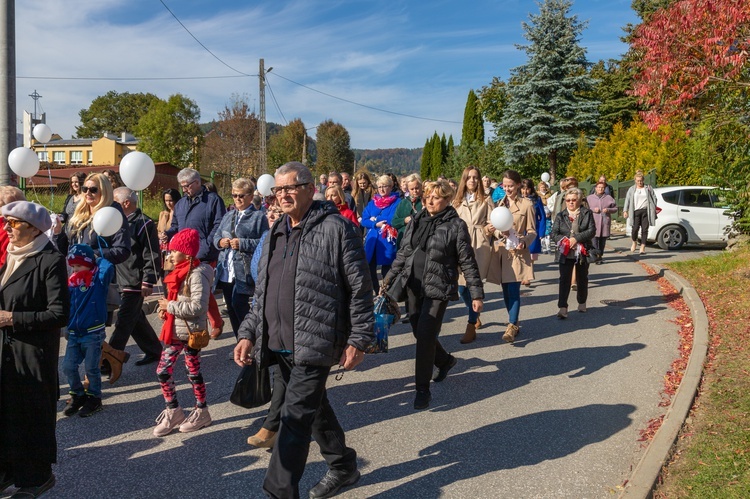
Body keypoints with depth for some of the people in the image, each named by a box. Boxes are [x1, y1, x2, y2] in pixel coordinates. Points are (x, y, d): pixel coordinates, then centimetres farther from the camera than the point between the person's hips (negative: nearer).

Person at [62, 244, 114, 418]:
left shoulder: (98, 278, -8)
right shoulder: (71, 282, 5)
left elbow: (108, 268, -26)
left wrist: (98, 259, -8)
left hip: (93, 333, -5)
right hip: (74, 333, 5)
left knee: (91, 368, 4)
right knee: (68, 366, 5)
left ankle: (94, 398, 22)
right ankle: (78, 395, 26)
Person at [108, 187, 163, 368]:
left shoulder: (144, 224, -12)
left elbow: (152, 256, -16)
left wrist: (148, 282, -19)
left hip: (134, 283, -9)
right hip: (121, 281, 9)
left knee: (123, 322, -6)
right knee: (136, 320, 16)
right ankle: (154, 351, 29)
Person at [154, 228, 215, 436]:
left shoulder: (197, 275, -19)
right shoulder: (180, 272, 9)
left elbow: (199, 306, -27)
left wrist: (171, 307, -21)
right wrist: (165, 308, 2)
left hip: (191, 332, -8)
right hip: (175, 330, 8)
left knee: (193, 372, 6)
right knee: (162, 371, 9)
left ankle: (202, 412, 24)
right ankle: (173, 411, 24)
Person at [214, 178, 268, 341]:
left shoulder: (259, 217, -4)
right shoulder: (228, 216, 18)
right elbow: (216, 236, 21)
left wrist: (242, 244, -18)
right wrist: (220, 241, -2)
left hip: (244, 272, -7)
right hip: (226, 271, 7)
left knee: (239, 305, -13)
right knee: (231, 309, 11)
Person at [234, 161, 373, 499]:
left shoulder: (335, 229, -9)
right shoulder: (275, 235, 13)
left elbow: (360, 288, -10)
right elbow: (261, 293, 18)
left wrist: (358, 339, -12)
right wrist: (248, 333, 11)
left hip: (315, 343, -8)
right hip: (279, 345, 8)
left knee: (296, 418, -7)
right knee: (315, 409, 20)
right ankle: (343, 467, 40)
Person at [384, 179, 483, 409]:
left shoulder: (456, 225, -6)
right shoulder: (416, 221, 9)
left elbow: (468, 262, -5)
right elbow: (403, 253, 15)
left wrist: (476, 294, -6)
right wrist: (389, 279, 10)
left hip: (438, 289, -6)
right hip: (414, 286, 6)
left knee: (425, 336, -10)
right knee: (420, 333, 12)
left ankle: (423, 389, 5)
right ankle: (445, 360, 42)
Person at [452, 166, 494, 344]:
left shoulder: (486, 200, 6)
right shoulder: (457, 201, 15)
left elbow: (490, 223, 2)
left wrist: (490, 228, -20)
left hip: (479, 245, -3)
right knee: (461, 286, 3)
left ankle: (471, 327, -3)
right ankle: (476, 317, 31)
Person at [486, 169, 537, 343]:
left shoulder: (526, 205, 0)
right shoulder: (499, 204, 13)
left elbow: (532, 231, 0)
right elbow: (493, 229, 11)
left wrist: (524, 242, -20)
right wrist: (499, 232, -11)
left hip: (517, 253, -5)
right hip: (500, 251, 5)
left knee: (513, 290, -11)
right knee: (506, 291, 9)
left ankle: (511, 327, -9)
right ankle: (514, 323, 22)